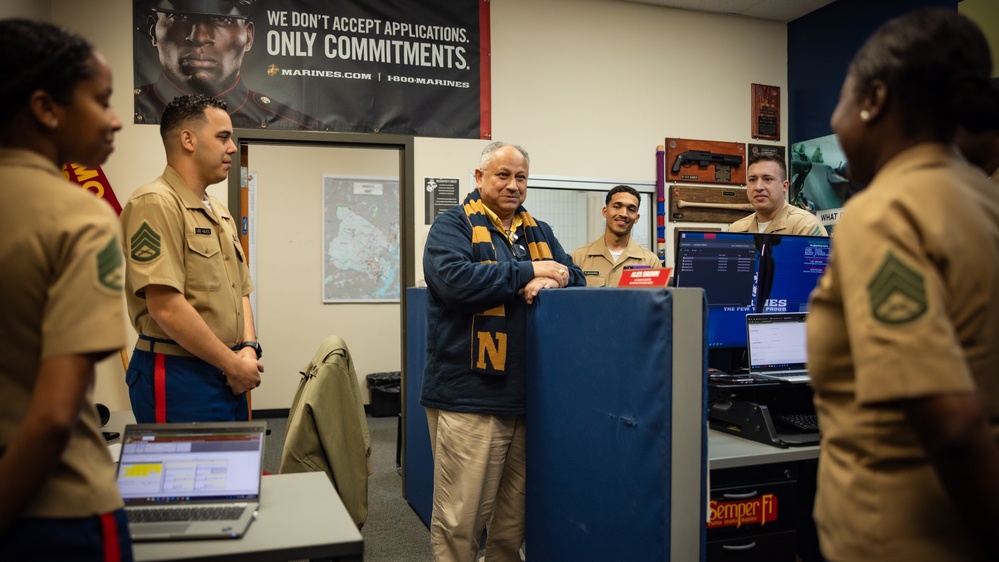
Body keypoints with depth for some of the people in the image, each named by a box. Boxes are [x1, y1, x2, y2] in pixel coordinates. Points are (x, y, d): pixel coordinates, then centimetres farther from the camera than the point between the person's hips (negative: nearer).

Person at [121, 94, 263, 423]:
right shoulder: (155, 204, -13)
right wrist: (233, 363, -14)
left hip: (226, 376, 8)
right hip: (176, 376, -8)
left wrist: (249, 348, -1)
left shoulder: (220, 214, 14)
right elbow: (166, 306, -21)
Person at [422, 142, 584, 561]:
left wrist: (549, 282, -13)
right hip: (470, 396, -6)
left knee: (515, 518, 16)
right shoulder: (453, 225, -1)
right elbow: (455, 280, -19)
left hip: (526, 396, 6)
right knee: (459, 520, 1)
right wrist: (528, 271, -12)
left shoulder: (539, 232, 19)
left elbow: (575, 278, 10)